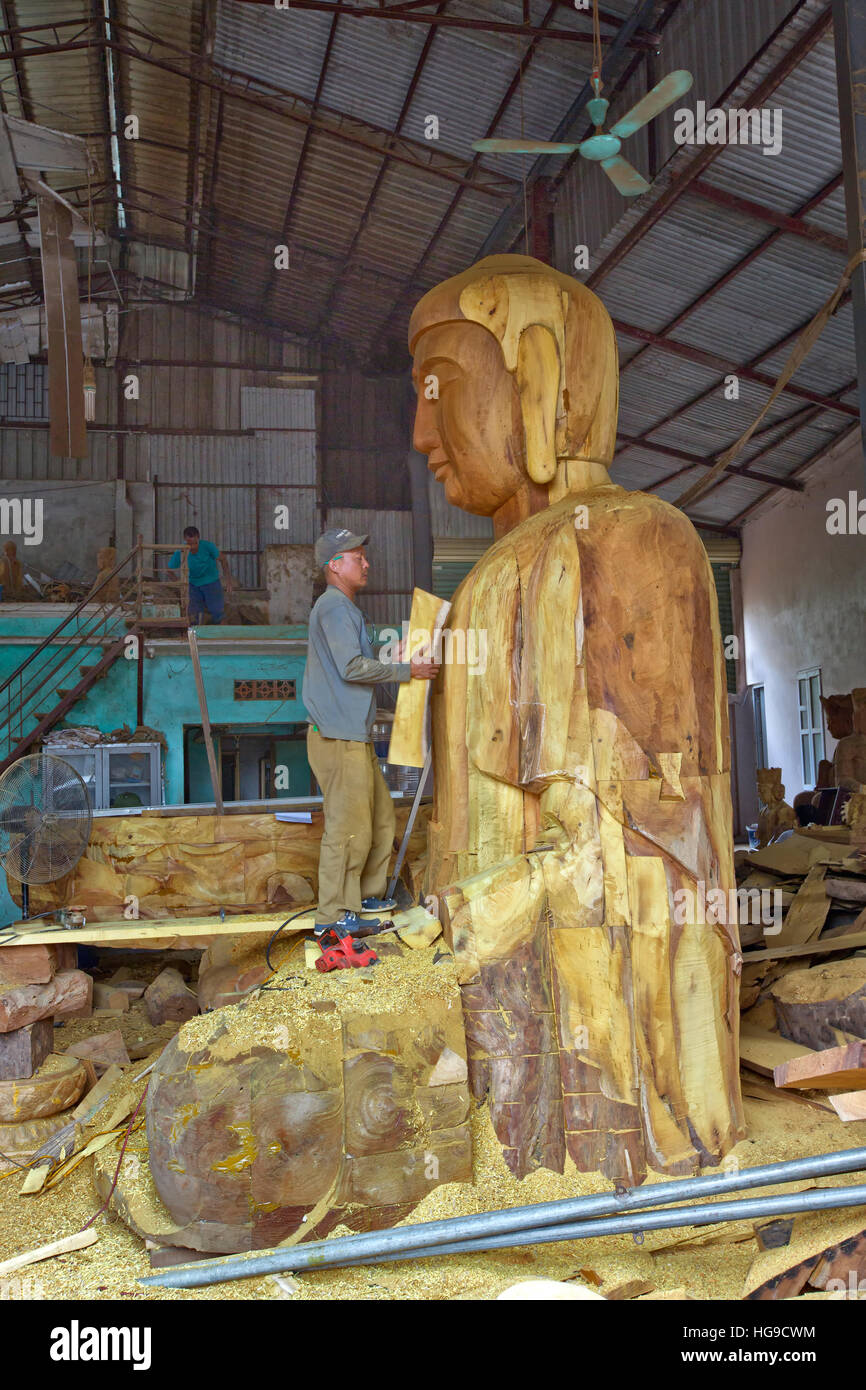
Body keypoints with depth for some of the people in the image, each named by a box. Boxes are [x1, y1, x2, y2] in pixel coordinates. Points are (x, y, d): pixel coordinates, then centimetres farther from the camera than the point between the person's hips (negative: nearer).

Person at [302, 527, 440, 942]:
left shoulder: (345, 609, 22)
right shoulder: (333, 607, -12)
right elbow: (353, 668, -19)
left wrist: (395, 661, 15)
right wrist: (406, 671, -11)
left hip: (354, 735, 11)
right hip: (338, 738, -11)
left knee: (380, 814, 16)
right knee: (347, 826, -6)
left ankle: (366, 895, 26)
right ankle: (333, 917, 1)